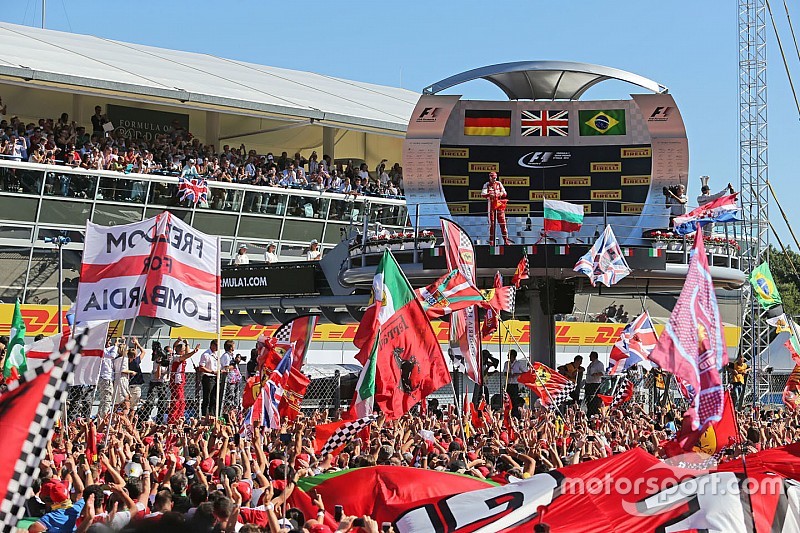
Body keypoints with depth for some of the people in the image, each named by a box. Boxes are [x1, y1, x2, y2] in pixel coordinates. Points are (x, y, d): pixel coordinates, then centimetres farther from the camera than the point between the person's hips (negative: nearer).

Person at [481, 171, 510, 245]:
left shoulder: (499, 184, 10)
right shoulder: (486, 185, 2)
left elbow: (504, 194, 8)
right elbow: (483, 194, -11)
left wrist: (501, 193, -16)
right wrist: (489, 194, -31)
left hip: (499, 204, 2)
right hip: (491, 204, -2)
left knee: (502, 222, -2)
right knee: (491, 223, 1)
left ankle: (505, 239, -1)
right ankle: (491, 240, 7)